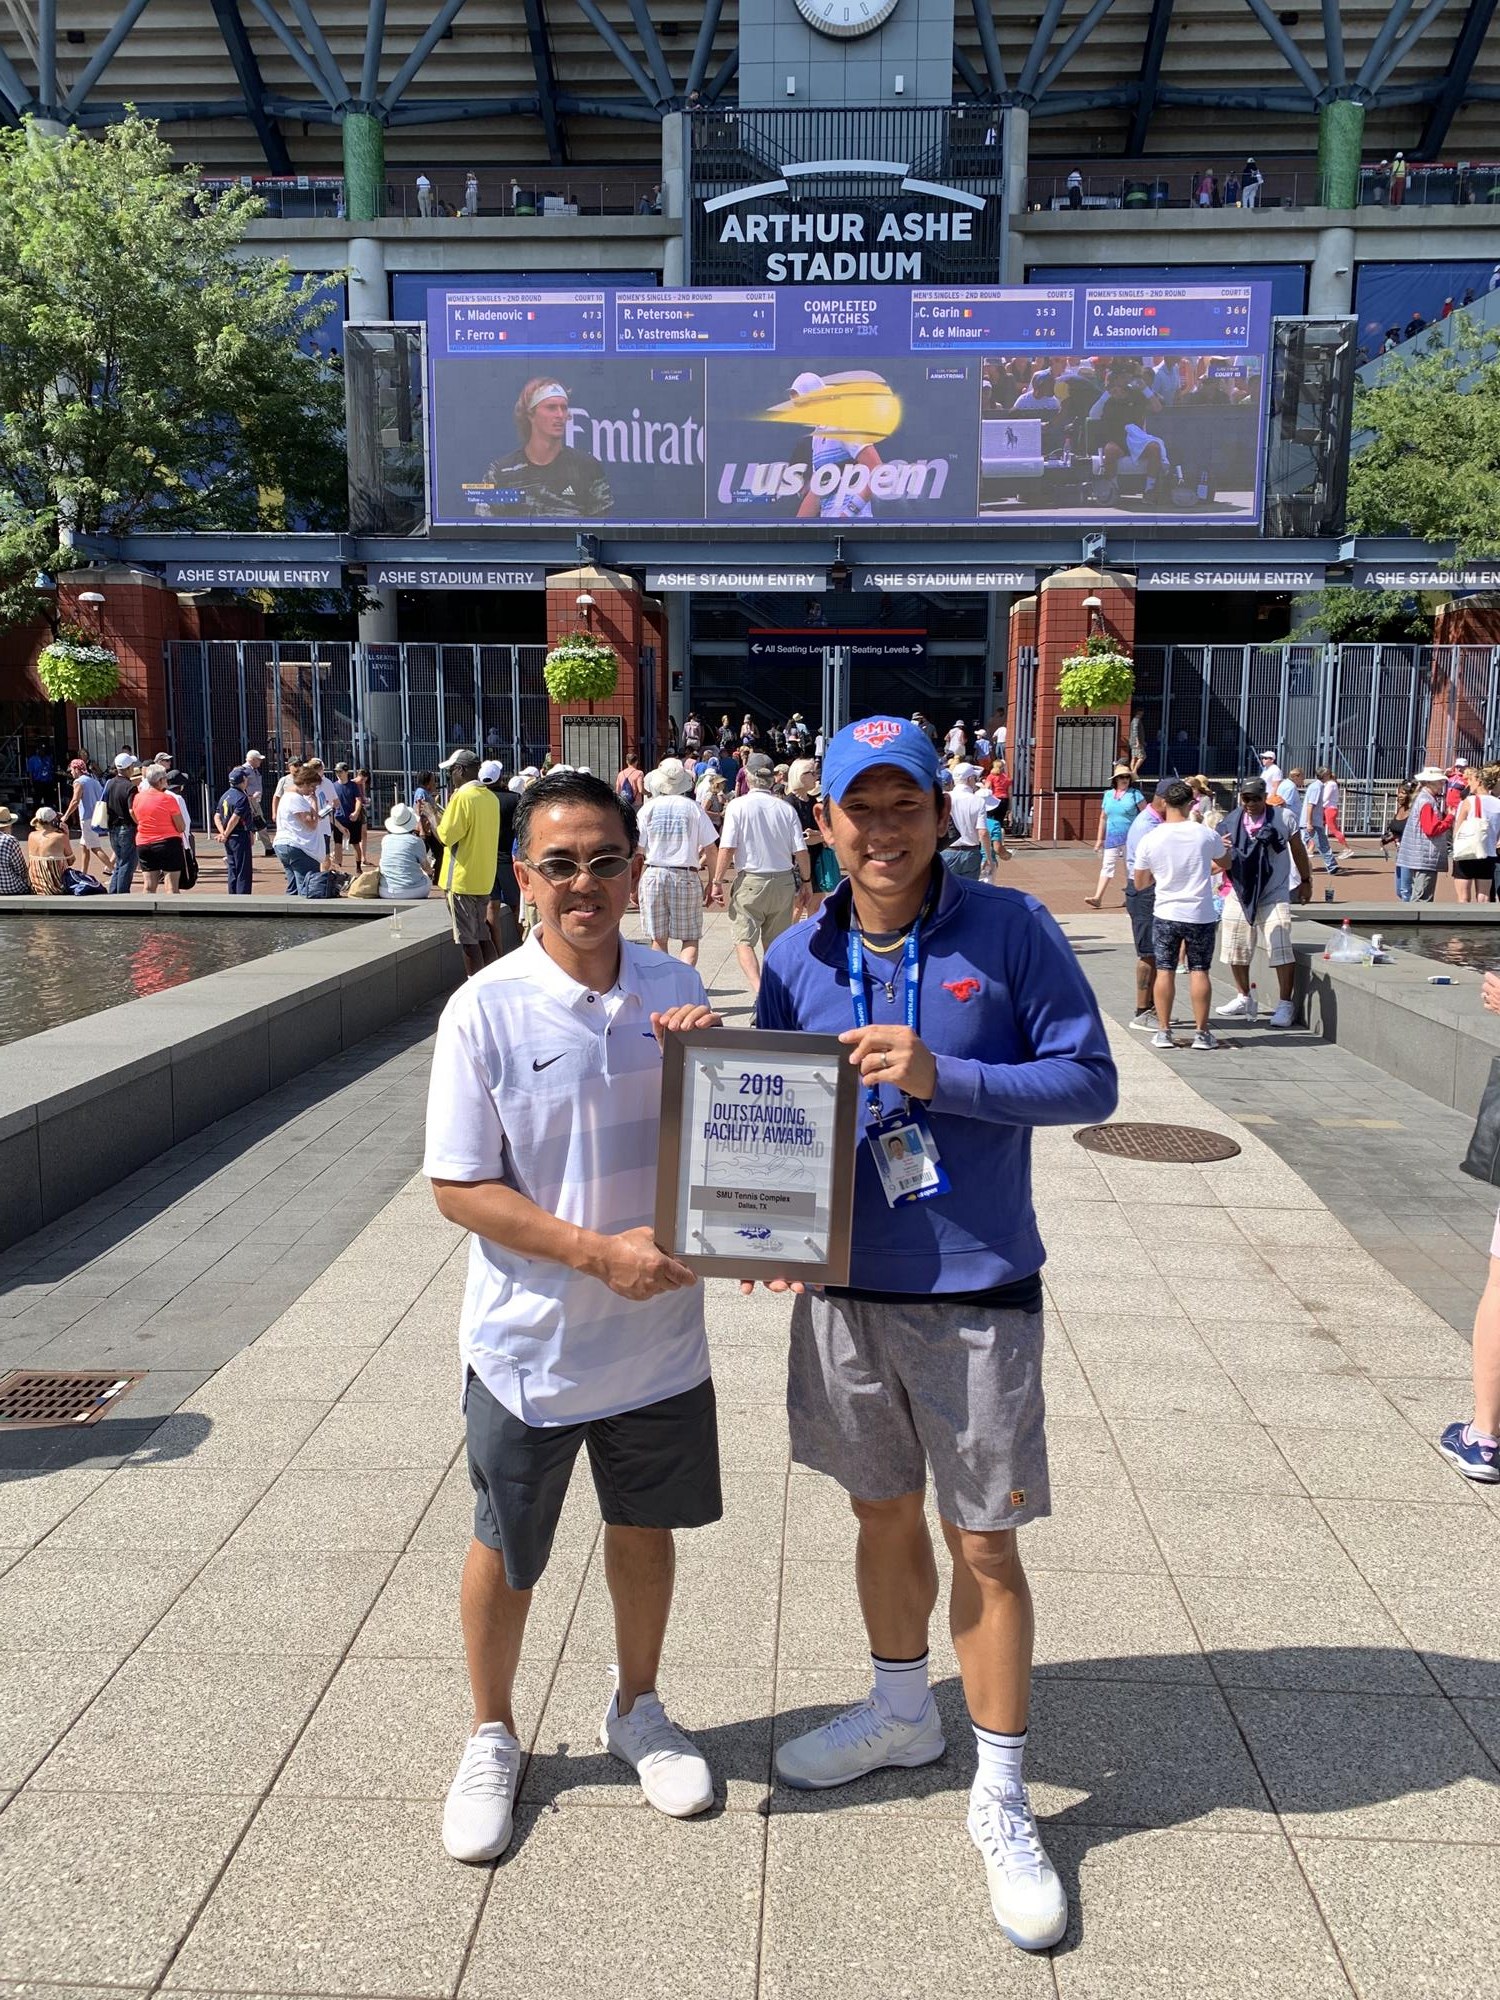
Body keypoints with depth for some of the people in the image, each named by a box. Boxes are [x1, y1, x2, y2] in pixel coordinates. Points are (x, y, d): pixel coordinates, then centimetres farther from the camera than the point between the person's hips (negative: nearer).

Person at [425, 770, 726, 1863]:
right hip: (530, 1345, -3)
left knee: (647, 1526, 21)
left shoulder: (674, 987, -4)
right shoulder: (487, 1010, -16)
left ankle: (638, 1709, 47)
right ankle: (493, 1738, 42)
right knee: (506, 1552, 16)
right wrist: (598, 1250, -22)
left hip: (658, 1335, 4)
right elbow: (459, 1187, -14)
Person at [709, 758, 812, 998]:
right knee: (776, 944, 14)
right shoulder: (786, 808, 1)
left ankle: (759, 990, -23)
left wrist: (717, 882, -5)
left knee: (744, 941, -1)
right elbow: (801, 851, -1)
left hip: (750, 881, -3)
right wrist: (806, 882, 12)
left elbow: (727, 848, -12)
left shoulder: (738, 805, -7)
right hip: (784, 881, 3)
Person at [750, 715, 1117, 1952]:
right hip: (845, 1290, 4)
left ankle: (1002, 1797, 27)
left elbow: (1090, 1080, -11)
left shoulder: (1011, 931, -11)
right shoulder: (797, 958, 0)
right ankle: (902, 1713, 46)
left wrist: (941, 1078, -22)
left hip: (976, 1293, -3)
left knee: (984, 1546, 6)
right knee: (884, 1514, 21)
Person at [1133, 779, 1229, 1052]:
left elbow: (1140, 884, 4)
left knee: (1164, 972, 7)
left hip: (1165, 914, 0)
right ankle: (1202, 1032, 11)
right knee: (1200, 971, 7)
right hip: (1201, 914, 0)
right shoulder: (1206, 834, -7)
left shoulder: (1149, 840, -7)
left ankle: (1163, 1031, 10)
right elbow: (1225, 864, 13)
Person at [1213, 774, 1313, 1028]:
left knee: (1280, 950, -11)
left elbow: (1298, 850, 7)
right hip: (1241, 894, 3)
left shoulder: (1282, 818, -6)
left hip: (1274, 895, -3)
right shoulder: (1232, 823, -3)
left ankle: (1286, 1005, -2)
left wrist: (1306, 881, 13)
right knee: (1235, 949, 11)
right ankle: (1244, 999, 29)